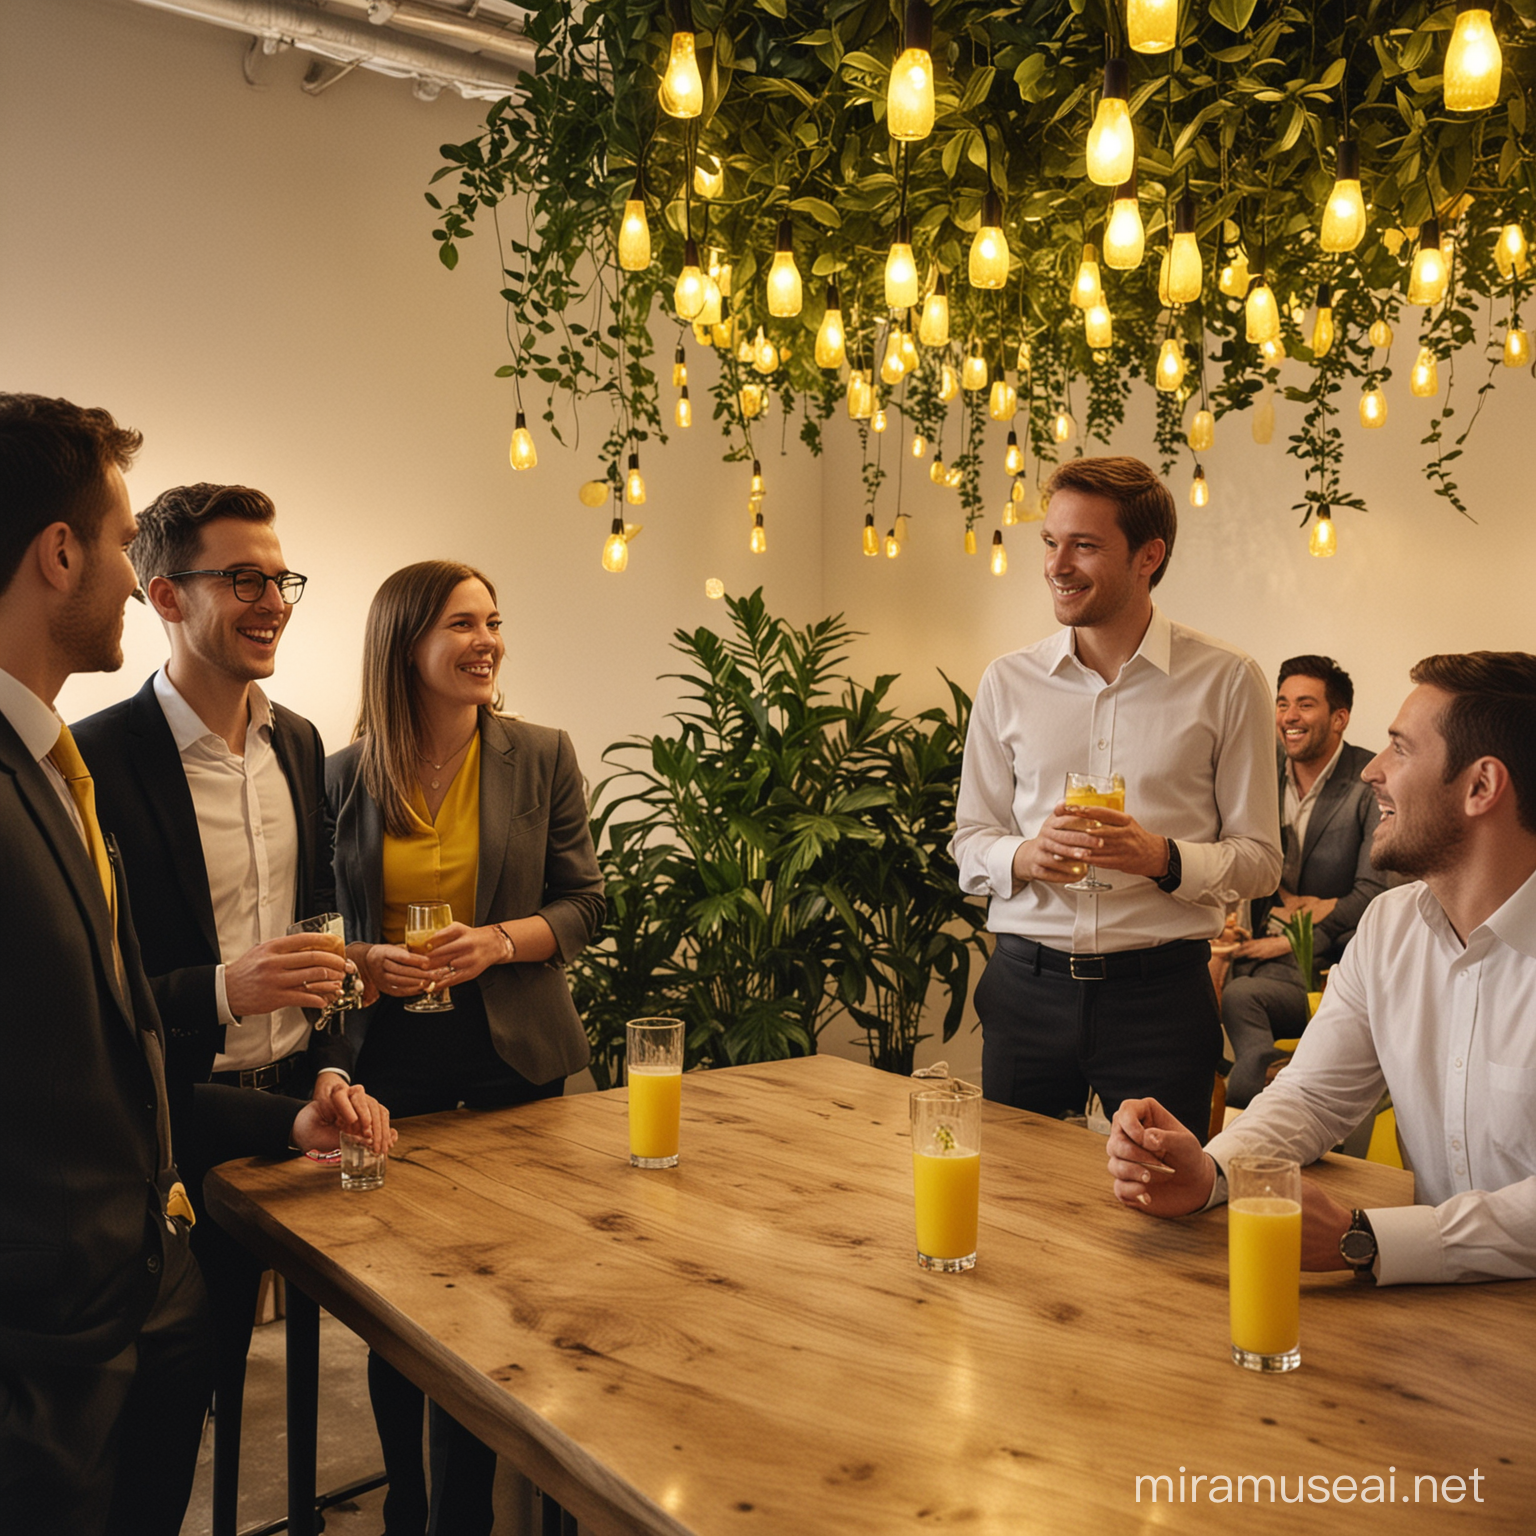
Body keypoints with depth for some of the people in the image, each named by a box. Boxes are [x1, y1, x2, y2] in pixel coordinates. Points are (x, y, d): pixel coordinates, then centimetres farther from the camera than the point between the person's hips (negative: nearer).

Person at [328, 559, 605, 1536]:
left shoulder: (542, 757, -1)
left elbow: (584, 902, 2)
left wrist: (499, 942, -15)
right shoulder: (347, 774, 0)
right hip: (389, 1055, 1)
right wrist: (366, 960, -12)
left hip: (511, 1053, 0)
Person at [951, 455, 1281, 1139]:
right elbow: (969, 841, 10)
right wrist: (1025, 856, -11)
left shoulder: (1225, 681, -1)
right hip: (1025, 985, 2)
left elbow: (1259, 858, 0)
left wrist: (1163, 858, -18)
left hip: (1160, 990, -2)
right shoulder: (1008, 683, 6)